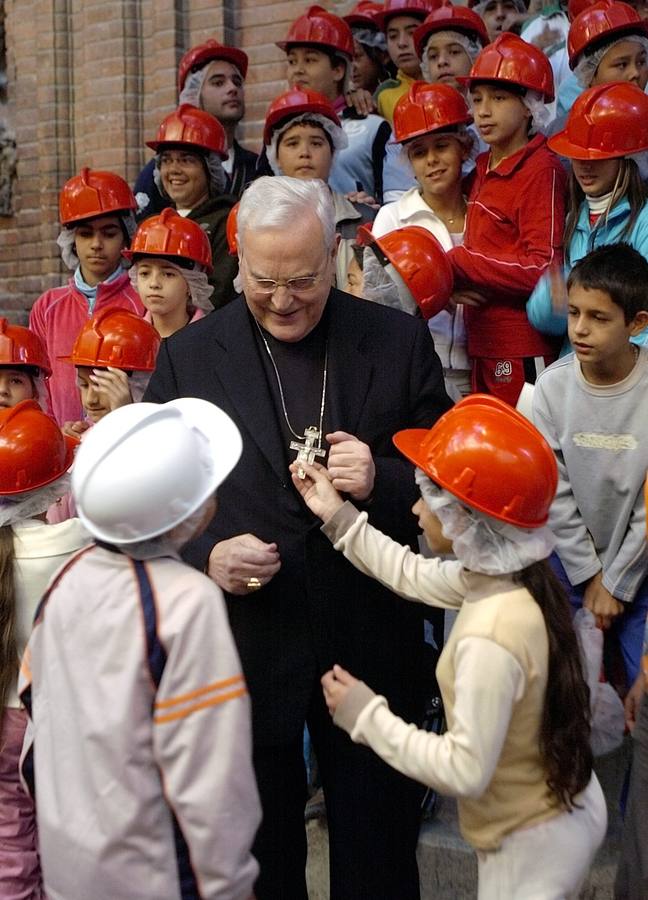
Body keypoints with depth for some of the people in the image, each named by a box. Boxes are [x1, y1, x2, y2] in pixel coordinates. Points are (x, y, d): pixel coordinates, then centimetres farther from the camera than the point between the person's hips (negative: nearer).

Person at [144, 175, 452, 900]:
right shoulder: (187, 358, -2)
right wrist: (204, 557, -17)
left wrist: (382, 481, -19)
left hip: (371, 647, 0)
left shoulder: (399, 343, -2)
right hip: (246, 648, 1)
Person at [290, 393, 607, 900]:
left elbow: (466, 771, -28)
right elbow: (417, 576, 10)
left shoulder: (491, 640, -34)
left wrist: (366, 715, -20)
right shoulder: (502, 576, -8)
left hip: (533, 841, -8)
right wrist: (338, 517, 11)